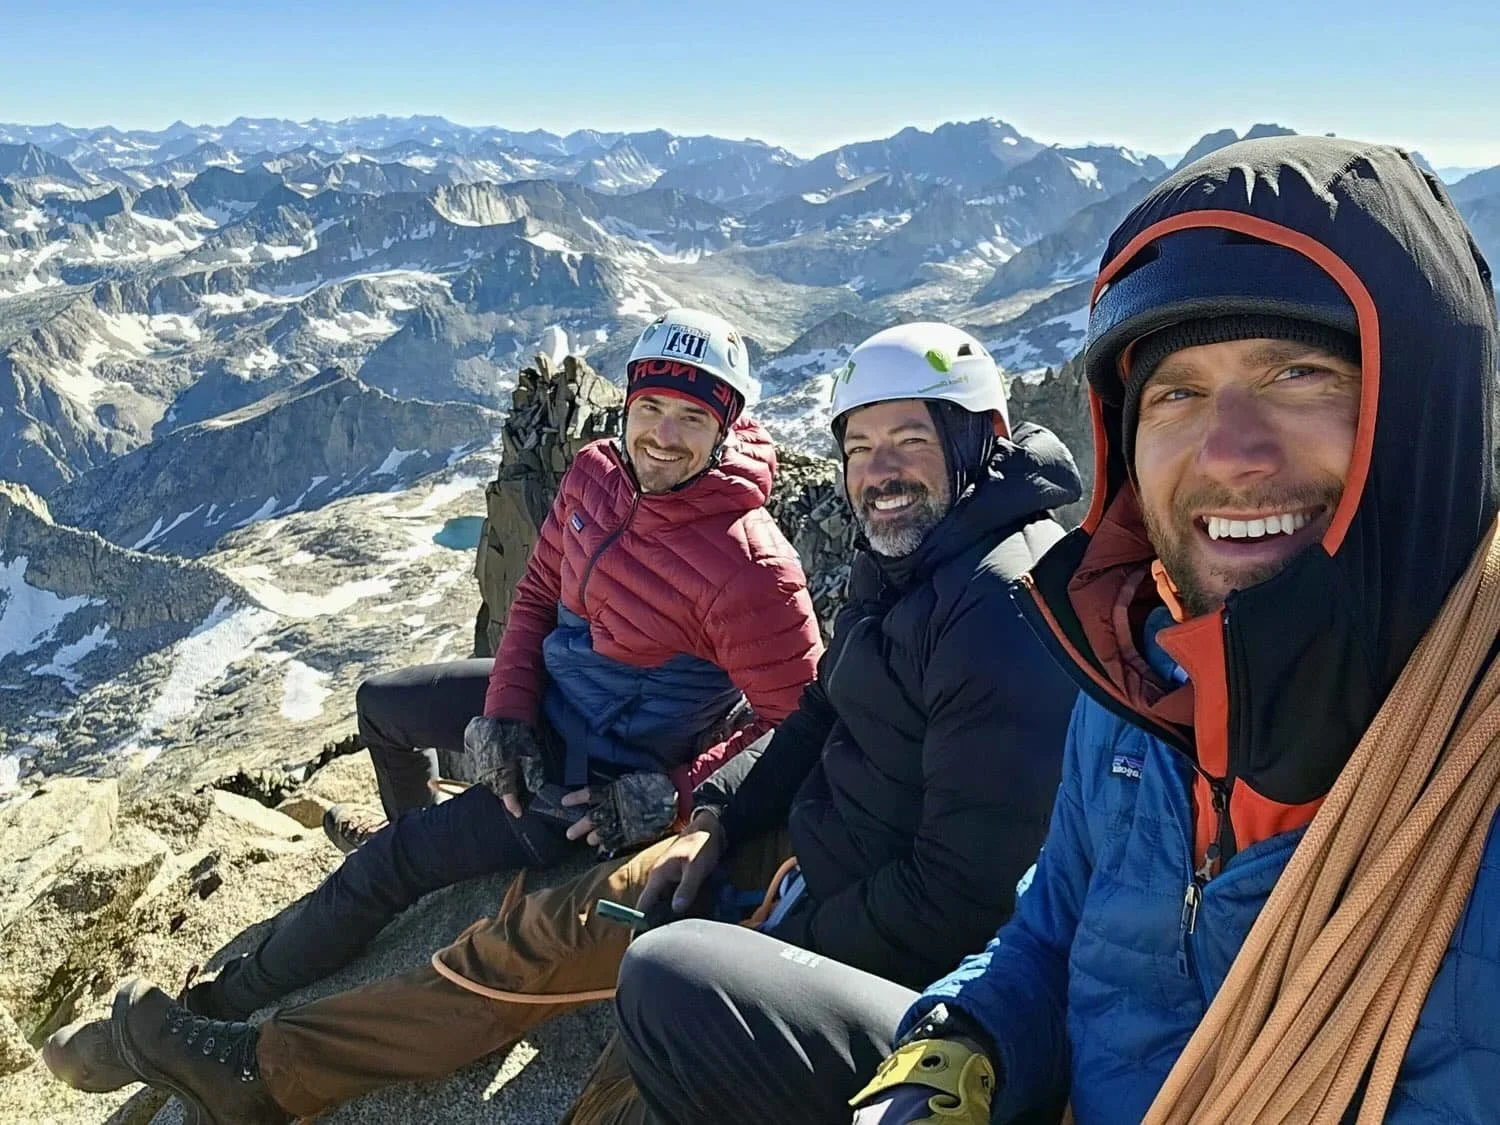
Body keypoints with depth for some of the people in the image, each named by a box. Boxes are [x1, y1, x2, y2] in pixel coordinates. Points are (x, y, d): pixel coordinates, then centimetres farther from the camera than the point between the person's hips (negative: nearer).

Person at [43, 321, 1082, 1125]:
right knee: (558, 924, 7)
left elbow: (966, 888, -28)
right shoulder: (900, 567, 5)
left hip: (879, 940, -9)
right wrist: (720, 821, 4)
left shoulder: (1007, 612, -26)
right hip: (801, 845, 9)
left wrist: (783, 957, -19)